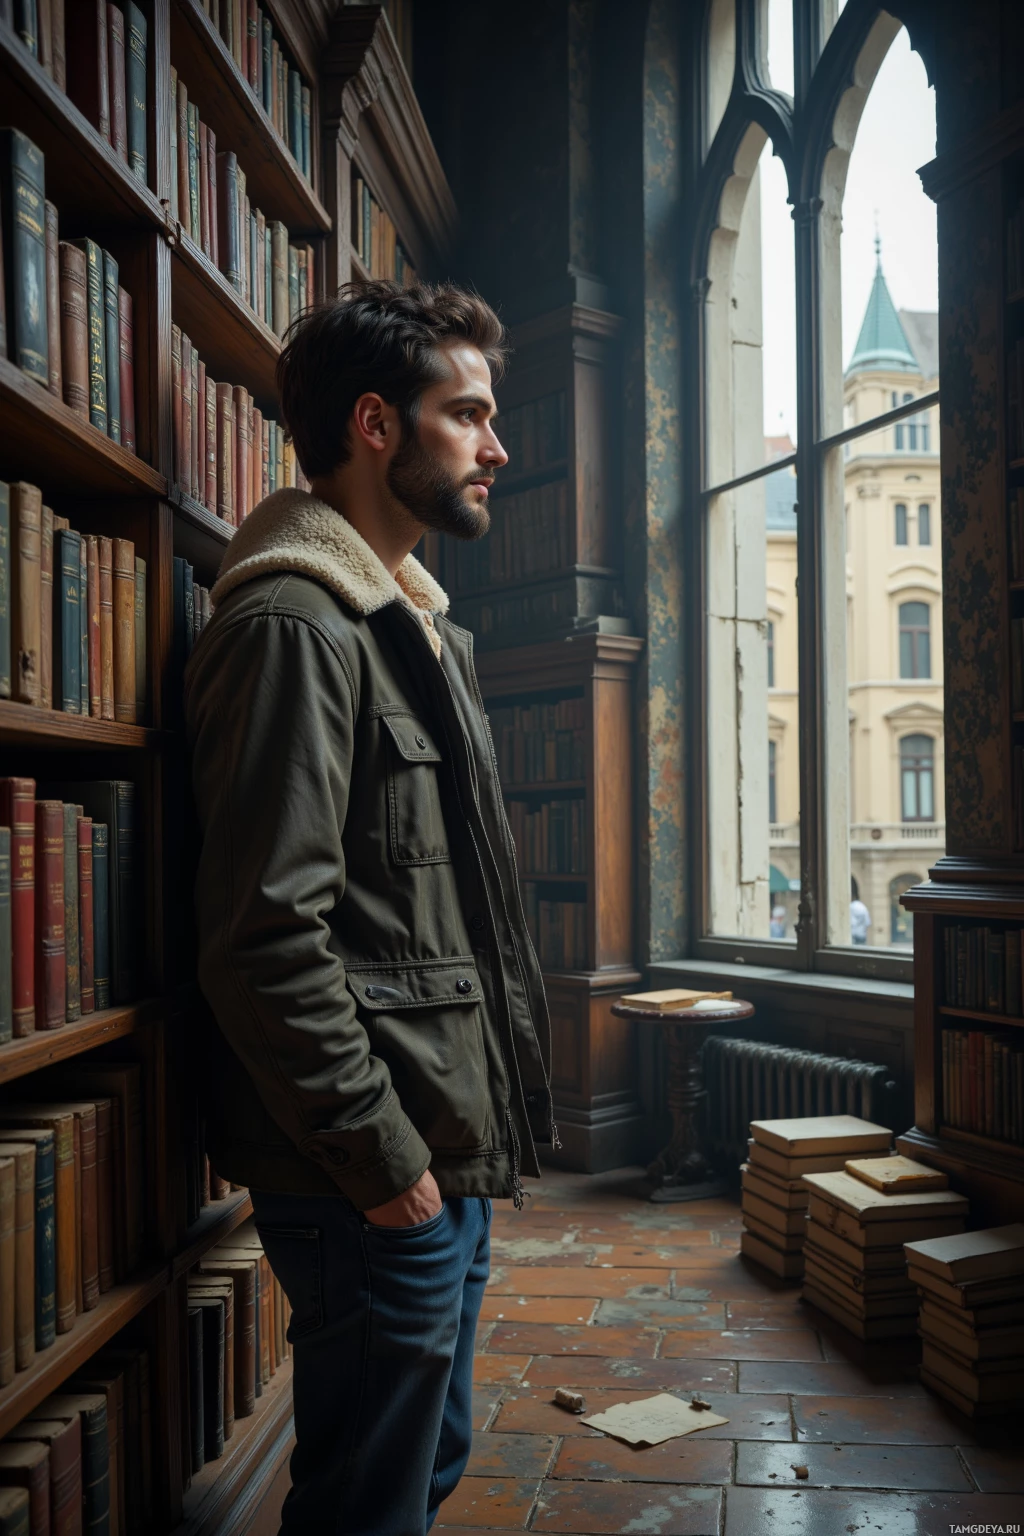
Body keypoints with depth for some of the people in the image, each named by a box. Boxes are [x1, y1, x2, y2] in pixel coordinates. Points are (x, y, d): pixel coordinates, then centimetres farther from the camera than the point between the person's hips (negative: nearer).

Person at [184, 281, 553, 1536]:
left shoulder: (423, 630, 16)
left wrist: (489, 1116, 18)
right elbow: (266, 939, -24)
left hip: (449, 1157, 10)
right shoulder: (292, 628, -17)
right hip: (376, 1183, -10)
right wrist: (381, 1156, -19)